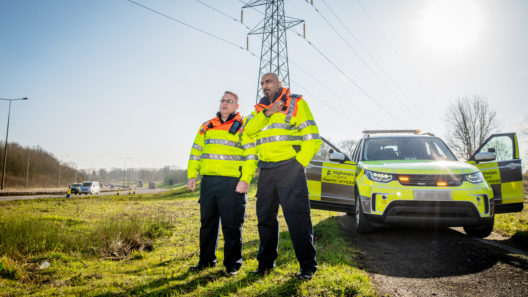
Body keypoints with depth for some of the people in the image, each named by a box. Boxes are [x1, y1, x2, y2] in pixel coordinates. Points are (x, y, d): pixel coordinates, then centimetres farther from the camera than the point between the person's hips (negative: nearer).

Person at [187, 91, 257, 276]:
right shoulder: (207, 127, 16)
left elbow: (251, 156, -5)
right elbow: (195, 152, 17)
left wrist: (245, 180, -15)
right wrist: (192, 175, 7)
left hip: (232, 183, -5)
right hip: (208, 181, 5)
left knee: (231, 225, -1)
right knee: (207, 223, 13)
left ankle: (232, 264, 11)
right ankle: (206, 260, 27)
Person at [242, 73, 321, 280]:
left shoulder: (295, 103, 4)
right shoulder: (260, 109, 19)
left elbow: (312, 138, -3)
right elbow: (248, 130, 0)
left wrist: (299, 163, -9)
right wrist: (267, 113, -10)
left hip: (289, 168, -5)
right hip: (266, 171, 6)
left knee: (297, 217, -6)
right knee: (265, 216, 11)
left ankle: (308, 265, 5)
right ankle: (266, 262, 25)